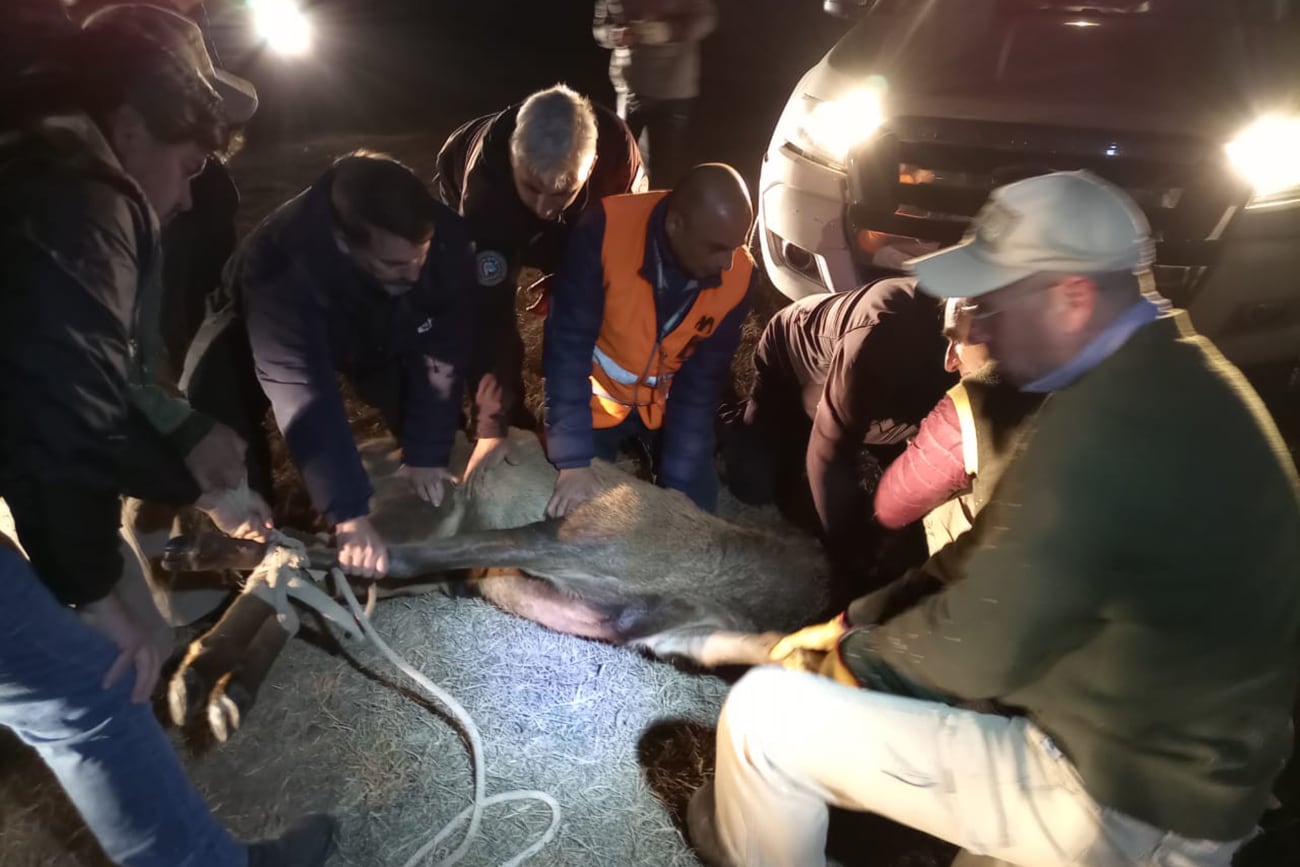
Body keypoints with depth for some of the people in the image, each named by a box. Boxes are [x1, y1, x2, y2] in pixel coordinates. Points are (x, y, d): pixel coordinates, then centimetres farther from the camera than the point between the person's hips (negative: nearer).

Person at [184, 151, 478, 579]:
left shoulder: (447, 241, -35)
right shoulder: (282, 262, -44)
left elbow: (440, 355, -25)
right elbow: (303, 395, -45)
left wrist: (426, 455, -24)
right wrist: (349, 513, -47)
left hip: (381, 332, 3)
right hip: (259, 330, -3)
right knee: (209, 400, -27)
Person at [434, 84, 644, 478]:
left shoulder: (616, 148, -38)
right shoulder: (486, 182, -45)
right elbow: (488, 311, -45)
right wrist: (490, 429, -46)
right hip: (468, 216, -2)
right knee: (485, 322, -15)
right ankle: (513, 427, 7)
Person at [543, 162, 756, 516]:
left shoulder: (738, 275, -21)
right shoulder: (606, 230, -31)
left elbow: (702, 384, -16)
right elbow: (567, 346, -28)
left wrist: (676, 487, -19)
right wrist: (574, 461, -32)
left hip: (669, 404, 2)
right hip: (599, 397, -2)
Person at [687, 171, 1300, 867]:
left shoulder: (1110, 422, -30)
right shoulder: (1168, 378, 3)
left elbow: (973, 646, -23)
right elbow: (998, 565, 7)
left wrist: (853, 653, -4)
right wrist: (855, 622, 3)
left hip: (1121, 800, -9)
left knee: (765, 711, -9)